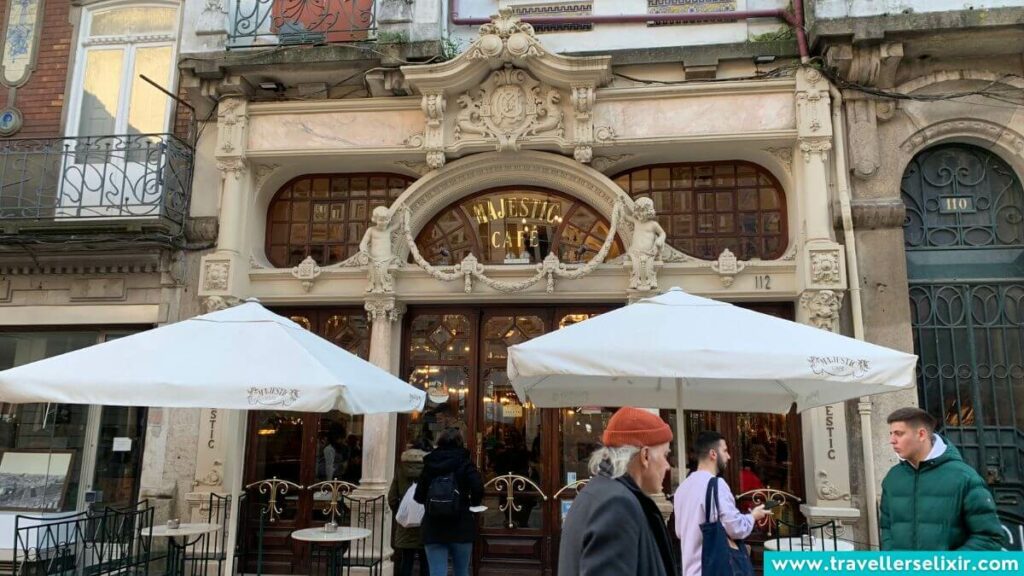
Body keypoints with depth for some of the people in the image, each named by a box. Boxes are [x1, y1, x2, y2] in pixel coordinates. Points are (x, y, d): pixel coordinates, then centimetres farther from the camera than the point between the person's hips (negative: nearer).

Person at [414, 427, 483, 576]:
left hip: (433, 529, 1)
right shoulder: (465, 463, -2)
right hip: (461, 527, -1)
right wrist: (473, 505, 5)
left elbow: (418, 497, 5)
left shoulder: (429, 463, 6)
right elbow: (478, 489, -15)